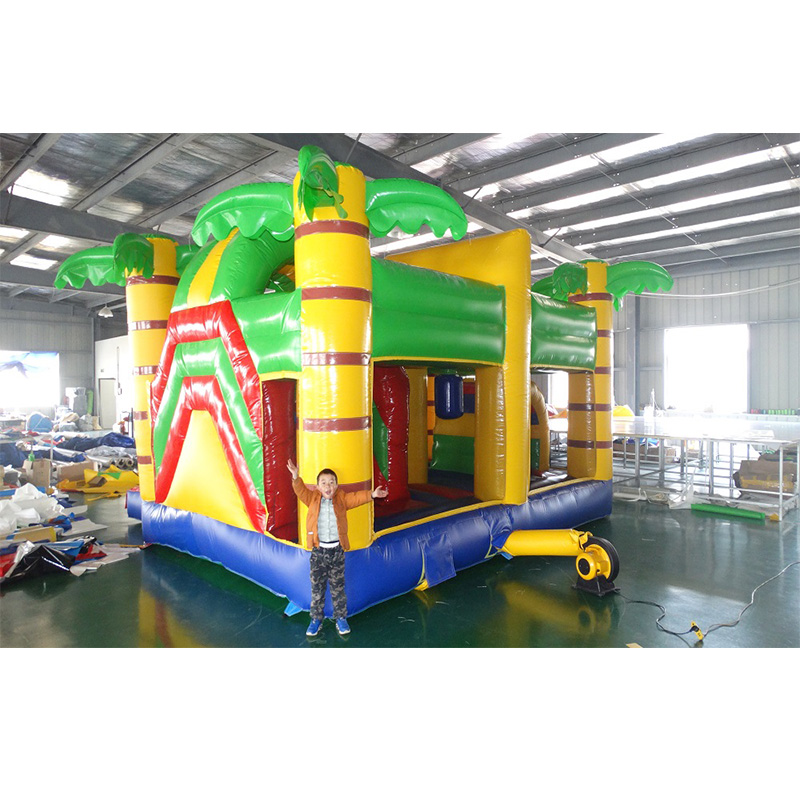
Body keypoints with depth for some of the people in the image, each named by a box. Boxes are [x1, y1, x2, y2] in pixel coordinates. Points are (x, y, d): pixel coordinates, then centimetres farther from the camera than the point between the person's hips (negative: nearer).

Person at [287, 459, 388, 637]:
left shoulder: (342, 499, 0)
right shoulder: (313, 499, 0)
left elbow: (356, 497, -12)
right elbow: (301, 491, -12)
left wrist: (372, 494, -29)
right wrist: (296, 477, -30)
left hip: (337, 550, 0)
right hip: (318, 550, 0)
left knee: (338, 587, 12)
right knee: (317, 587, 11)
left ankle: (341, 618, 28)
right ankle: (316, 619, 28)